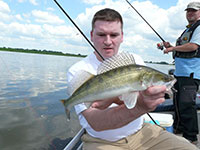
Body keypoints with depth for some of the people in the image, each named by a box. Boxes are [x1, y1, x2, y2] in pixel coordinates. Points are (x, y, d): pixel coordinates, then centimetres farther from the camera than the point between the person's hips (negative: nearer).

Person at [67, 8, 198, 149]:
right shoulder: (77, 71, -13)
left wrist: (115, 98, -34)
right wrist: (139, 107, -41)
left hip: (140, 132, 3)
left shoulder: (135, 60, 0)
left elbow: (150, 100, -14)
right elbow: (96, 123, -24)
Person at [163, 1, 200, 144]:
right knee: (178, 101, 16)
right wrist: (170, 47, 13)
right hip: (180, 72, 10)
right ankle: (179, 127, 31)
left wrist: (173, 48, -10)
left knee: (186, 103, -13)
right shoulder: (188, 29, 26)